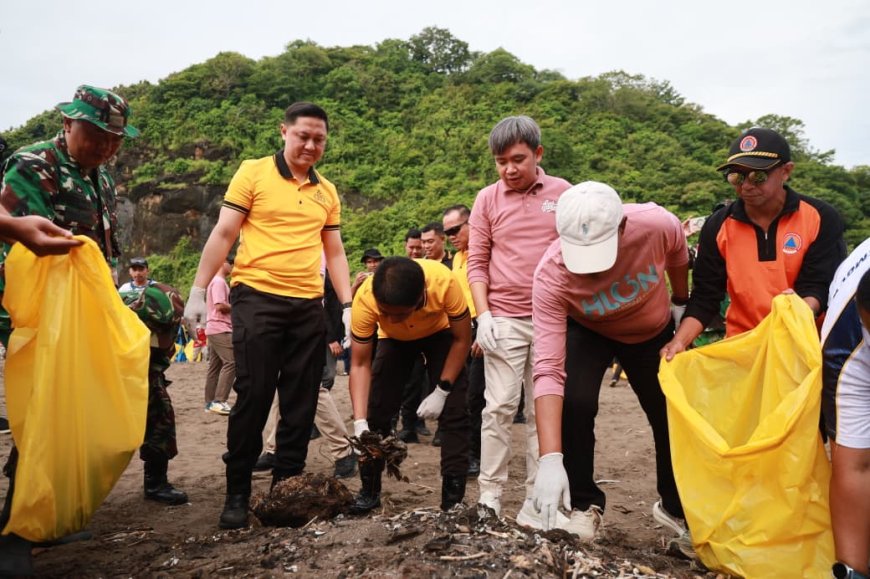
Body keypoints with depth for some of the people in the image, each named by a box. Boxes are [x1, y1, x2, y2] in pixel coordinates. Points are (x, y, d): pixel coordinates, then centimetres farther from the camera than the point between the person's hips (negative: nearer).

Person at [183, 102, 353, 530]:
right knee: (252, 398, -2)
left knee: (300, 405, 7)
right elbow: (223, 234, -1)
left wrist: (348, 305, 7)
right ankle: (237, 494, 12)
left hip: (308, 306, 4)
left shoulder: (327, 192, 14)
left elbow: (334, 253, 16)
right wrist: (198, 291, -6)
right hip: (257, 298, -4)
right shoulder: (253, 173, 2)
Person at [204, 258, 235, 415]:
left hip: (216, 329, 11)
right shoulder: (219, 281, -11)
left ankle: (210, 402, 13)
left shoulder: (218, 281, 21)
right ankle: (219, 401, -19)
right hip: (220, 329, -11)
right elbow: (220, 306, -20)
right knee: (231, 362, -16)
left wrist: (234, 308, 9)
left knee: (215, 365, 10)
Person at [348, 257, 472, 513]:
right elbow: (360, 365, -28)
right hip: (394, 339, 1)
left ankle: (453, 497, -3)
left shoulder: (444, 282, -41)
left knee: (454, 411, -13)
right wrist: (360, 423, -38)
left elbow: (462, 340, -23)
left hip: (440, 333, -1)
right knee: (376, 408, -7)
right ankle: (369, 490, 11)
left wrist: (441, 392, -26)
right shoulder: (364, 299, -38)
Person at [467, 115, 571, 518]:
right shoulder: (487, 199, 3)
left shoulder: (563, 193, 4)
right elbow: (477, 263, 4)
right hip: (504, 320, 0)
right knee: (499, 407, -2)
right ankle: (490, 495, 7)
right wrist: (483, 315, -6)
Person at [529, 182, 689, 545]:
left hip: (655, 333, 2)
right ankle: (584, 505, -1)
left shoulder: (658, 225, -36)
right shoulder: (551, 276, -39)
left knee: (673, 419, 8)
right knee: (574, 403, -25)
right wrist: (550, 459, -49)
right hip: (587, 332, -2)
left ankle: (676, 508, 35)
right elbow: (548, 368, -42)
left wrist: (681, 302, 8)